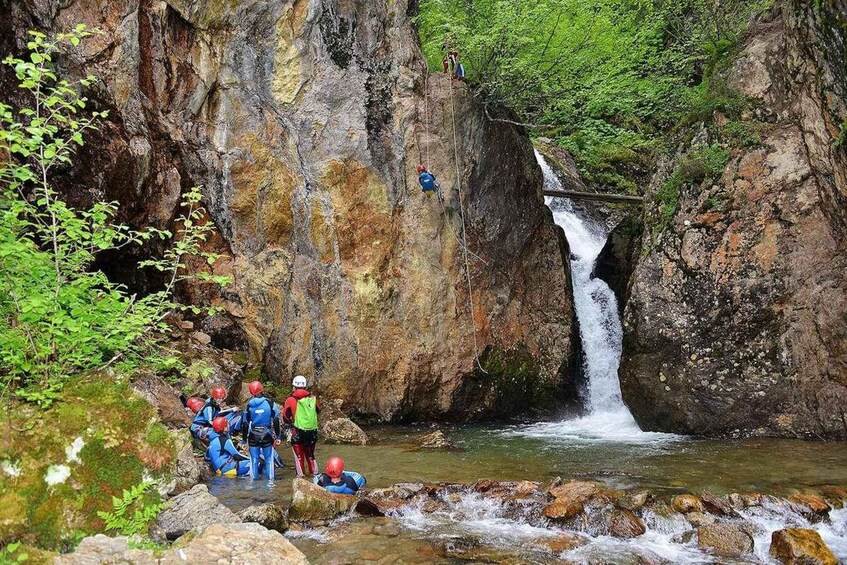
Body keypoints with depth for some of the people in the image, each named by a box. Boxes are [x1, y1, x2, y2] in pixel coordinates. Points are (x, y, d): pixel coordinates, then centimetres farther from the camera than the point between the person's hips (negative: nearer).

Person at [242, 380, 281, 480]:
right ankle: (270, 480, 8)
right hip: (267, 436, -1)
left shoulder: (249, 405, -2)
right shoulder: (270, 403, -6)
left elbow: (245, 423, 3)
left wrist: (244, 439, 12)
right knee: (269, 459, 7)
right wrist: (277, 437, 2)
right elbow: (276, 421, -5)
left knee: (254, 460, 9)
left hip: (253, 437, 1)